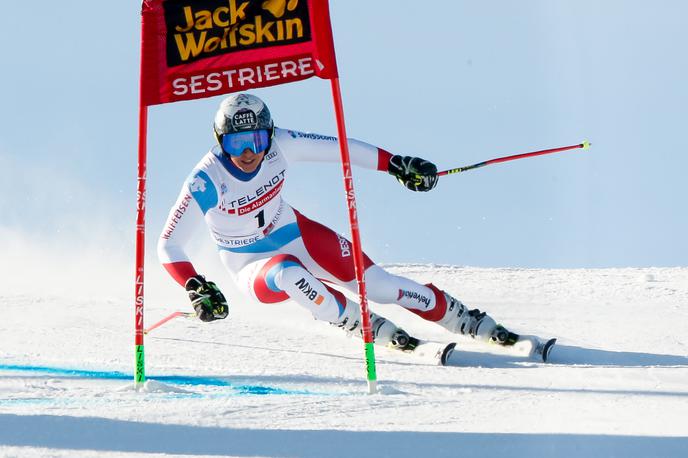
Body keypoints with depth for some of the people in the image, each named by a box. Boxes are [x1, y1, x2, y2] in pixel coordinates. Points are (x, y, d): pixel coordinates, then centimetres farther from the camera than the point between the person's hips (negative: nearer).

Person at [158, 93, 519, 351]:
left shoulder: (279, 145, -20)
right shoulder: (206, 182, -28)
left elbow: (336, 147, -4)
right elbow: (168, 245, -23)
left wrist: (394, 164, -4)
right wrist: (196, 289, -37)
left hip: (298, 235, 3)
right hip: (254, 267, -3)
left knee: (380, 285, -8)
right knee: (290, 275, -38)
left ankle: (467, 321, 9)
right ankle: (366, 327, -17)